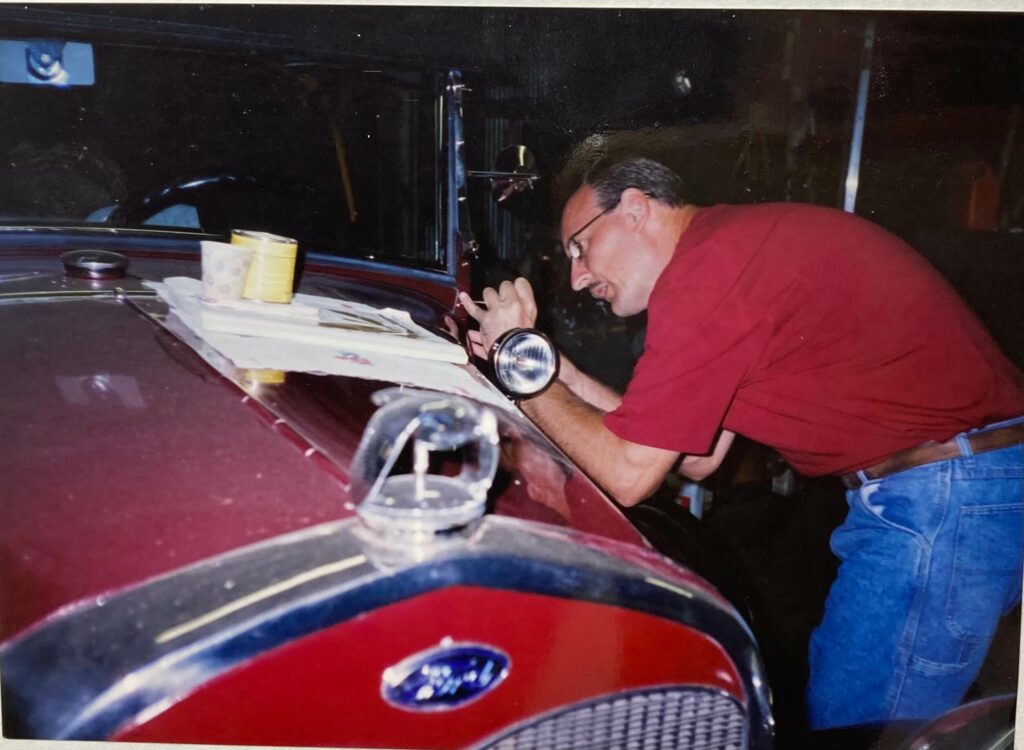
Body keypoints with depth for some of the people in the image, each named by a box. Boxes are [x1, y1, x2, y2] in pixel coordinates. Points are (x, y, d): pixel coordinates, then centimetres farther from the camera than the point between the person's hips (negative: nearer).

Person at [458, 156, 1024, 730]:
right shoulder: (740, 245, 14)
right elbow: (697, 459, 11)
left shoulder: (704, 269, -18)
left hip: (942, 501, -10)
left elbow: (628, 475, -15)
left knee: (849, 728, 5)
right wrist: (554, 370, 8)